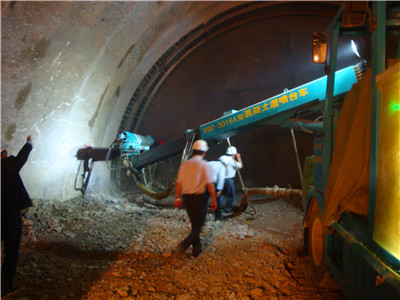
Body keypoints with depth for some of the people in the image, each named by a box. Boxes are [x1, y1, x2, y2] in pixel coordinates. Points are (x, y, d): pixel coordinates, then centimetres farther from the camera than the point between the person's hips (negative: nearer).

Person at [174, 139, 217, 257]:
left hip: (187, 198, 5)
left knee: (194, 224, 18)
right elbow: (210, 184, -12)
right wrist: (214, 200, -4)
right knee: (198, 225, 5)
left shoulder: (185, 164, 3)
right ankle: (183, 245, -12)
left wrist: (177, 198, 14)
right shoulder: (205, 165, -9)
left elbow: (179, 183, 4)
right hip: (199, 198, -5)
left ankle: (197, 249, 22)